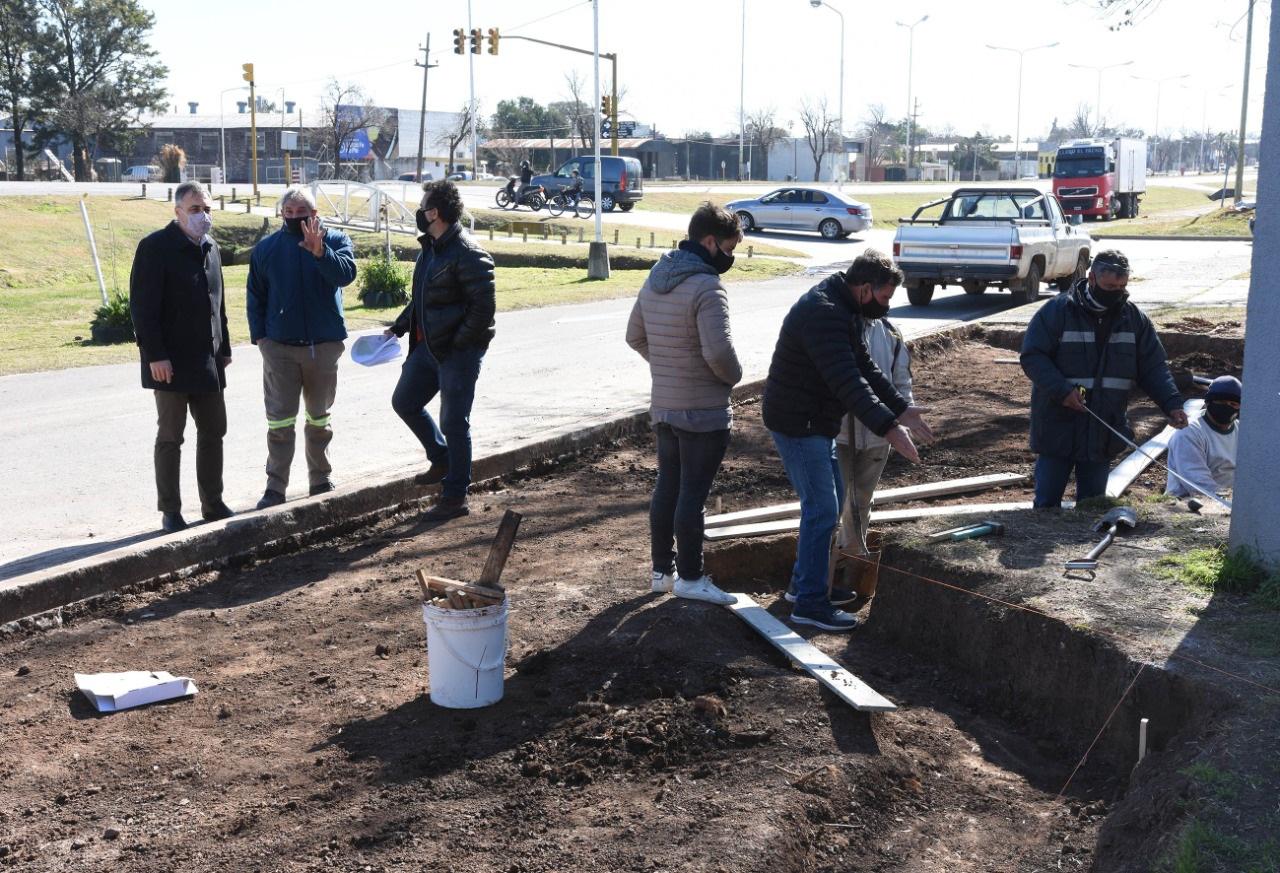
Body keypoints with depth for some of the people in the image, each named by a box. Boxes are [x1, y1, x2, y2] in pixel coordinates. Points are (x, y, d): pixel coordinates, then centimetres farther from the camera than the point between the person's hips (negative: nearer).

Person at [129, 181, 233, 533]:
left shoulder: (210, 248, 14)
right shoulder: (156, 247, -9)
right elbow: (143, 306, -14)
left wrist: (224, 348, 16)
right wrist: (155, 355, -19)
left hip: (208, 361, 7)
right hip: (172, 362, -7)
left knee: (213, 432, 10)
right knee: (170, 437, 1)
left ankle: (212, 503, 21)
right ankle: (170, 512, 8)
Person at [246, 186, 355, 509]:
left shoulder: (335, 240, -1)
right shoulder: (266, 248, 3)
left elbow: (346, 274, -19)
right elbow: (255, 297, 8)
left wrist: (320, 252, -34)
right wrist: (259, 335, -1)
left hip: (324, 345, 0)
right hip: (279, 347, 0)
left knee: (320, 418, 13)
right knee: (279, 420, -2)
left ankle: (321, 480, 25)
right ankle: (275, 487, 2)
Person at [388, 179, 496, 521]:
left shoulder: (468, 254, -19)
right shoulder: (430, 248, 11)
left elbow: (484, 307, -21)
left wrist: (458, 343, -19)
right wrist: (400, 326, 13)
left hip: (458, 351, -10)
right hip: (428, 345, 10)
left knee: (454, 422, -1)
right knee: (405, 402, 17)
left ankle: (455, 497, 11)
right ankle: (442, 460, 35)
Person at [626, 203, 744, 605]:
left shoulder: (654, 280, 7)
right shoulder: (707, 288, -21)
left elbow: (635, 337, 15)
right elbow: (719, 350, -28)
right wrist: (733, 376, -8)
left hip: (662, 405, 8)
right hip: (704, 410, -8)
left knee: (666, 486, 15)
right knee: (693, 493, 0)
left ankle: (662, 569, 25)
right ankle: (690, 577, 9)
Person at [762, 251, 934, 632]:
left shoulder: (844, 311, 9)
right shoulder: (822, 314, -25)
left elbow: (865, 367, 16)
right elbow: (847, 381, -33)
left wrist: (901, 407, 9)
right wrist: (887, 427, -38)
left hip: (816, 421, 11)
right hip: (798, 424, -11)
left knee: (828, 502, 18)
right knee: (822, 509, -8)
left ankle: (804, 581, 29)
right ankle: (809, 602, -2)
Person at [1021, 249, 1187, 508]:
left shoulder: (1134, 319, 4)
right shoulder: (1057, 311, -9)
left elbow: (1153, 368, 5)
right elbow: (1032, 356, -11)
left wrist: (1172, 404, -10)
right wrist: (1062, 390, -23)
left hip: (1104, 434, 4)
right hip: (1058, 427, -4)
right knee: (1047, 504, 3)